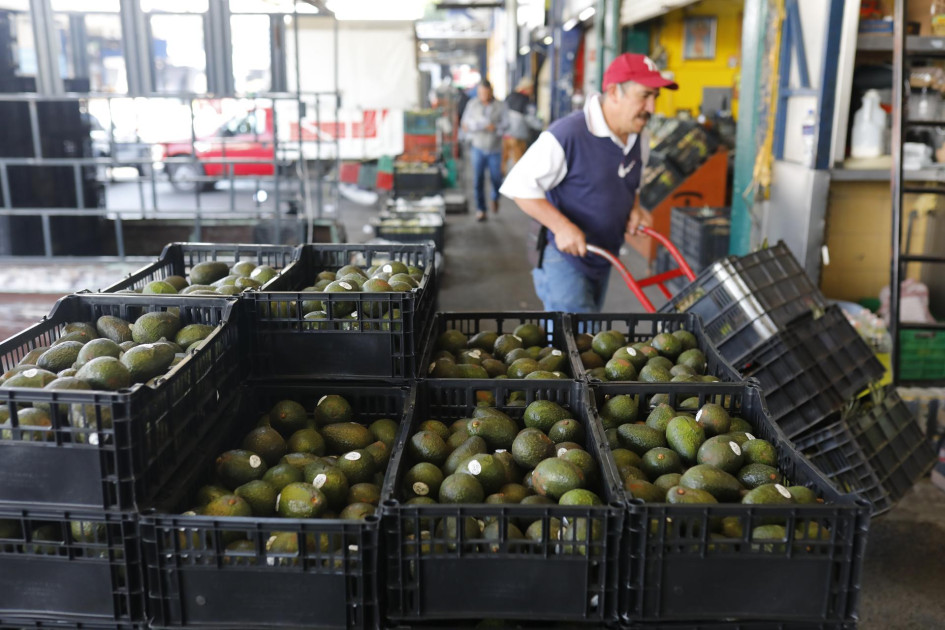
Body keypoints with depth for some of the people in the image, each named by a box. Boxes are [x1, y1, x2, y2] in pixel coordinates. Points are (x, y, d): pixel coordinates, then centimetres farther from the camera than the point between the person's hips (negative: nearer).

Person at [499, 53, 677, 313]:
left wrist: (633, 208, 0)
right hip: (564, 256, -8)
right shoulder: (567, 135, -22)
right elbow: (518, 185, -18)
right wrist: (561, 226, -28)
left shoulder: (638, 138, 4)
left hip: (603, 261, 8)